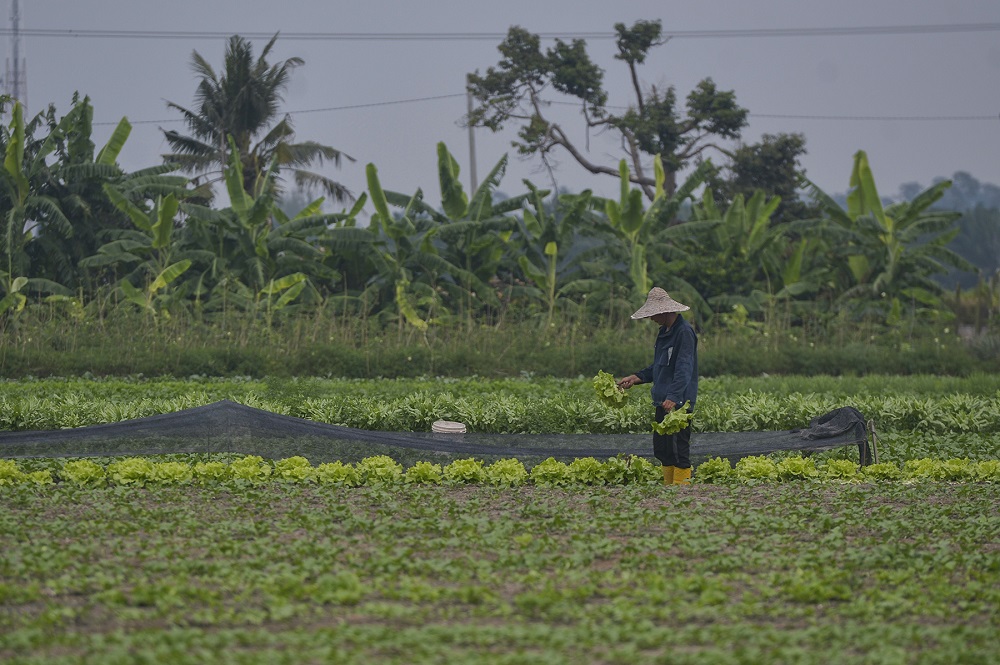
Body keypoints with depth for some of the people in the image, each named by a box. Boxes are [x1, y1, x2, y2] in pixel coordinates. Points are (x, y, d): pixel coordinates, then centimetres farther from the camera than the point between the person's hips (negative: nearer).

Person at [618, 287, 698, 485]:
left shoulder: (684, 332, -14)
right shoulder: (664, 332, 16)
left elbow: (684, 369, -24)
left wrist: (673, 397, -34)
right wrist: (637, 377, 15)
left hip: (679, 402, -10)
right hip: (663, 401, 10)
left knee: (679, 448, -8)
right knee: (661, 448, 11)